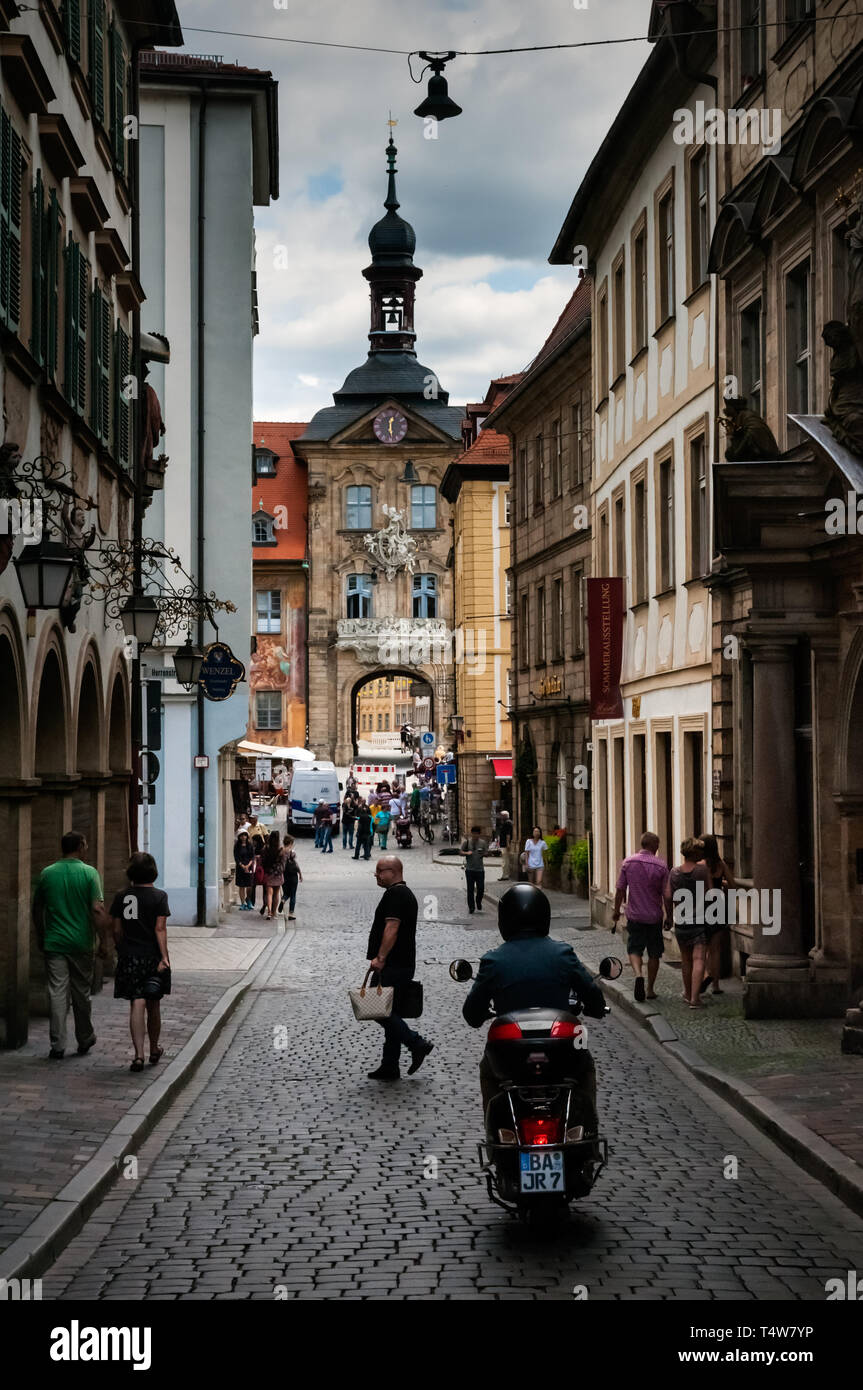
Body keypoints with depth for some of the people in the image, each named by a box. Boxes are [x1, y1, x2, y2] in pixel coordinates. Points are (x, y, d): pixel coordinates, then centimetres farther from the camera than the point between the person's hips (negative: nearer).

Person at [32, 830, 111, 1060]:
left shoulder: (47, 874, 2)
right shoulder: (89, 873, -7)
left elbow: (37, 909, 10)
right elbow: (98, 910, -12)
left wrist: (40, 937, 22)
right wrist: (103, 941, -7)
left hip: (54, 944, 1)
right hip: (81, 944, -1)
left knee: (57, 993, 2)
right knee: (81, 993, 12)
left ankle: (58, 1046, -2)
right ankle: (84, 1040, 24)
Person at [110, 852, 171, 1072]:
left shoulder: (122, 896, 2)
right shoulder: (158, 896, -7)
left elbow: (116, 928, 7)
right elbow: (160, 929, -13)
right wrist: (164, 956, -13)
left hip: (129, 957, 1)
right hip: (152, 956, -1)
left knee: (137, 1005, -3)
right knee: (153, 1006, 14)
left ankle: (139, 1055, -15)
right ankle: (154, 1051, 31)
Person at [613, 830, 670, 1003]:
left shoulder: (628, 863, -4)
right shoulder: (661, 865, -9)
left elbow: (620, 890, 0)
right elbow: (666, 894, -6)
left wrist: (616, 911, 13)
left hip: (634, 916, 1)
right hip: (655, 916, -1)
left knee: (634, 949, 11)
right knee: (654, 954, 12)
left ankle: (638, 974, -17)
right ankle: (650, 989, 17)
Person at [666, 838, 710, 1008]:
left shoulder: (674, 873, -2)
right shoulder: (703, 868, -9)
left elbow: (668, 897, -2)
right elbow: (709, 892, -3)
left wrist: (670, 916, 12)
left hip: (680, 921, 3)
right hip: (700, 920, -3)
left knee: (686, 959, 18)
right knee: (699, 959, -6)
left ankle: (688, 994, 31)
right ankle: (695, 998, -15)